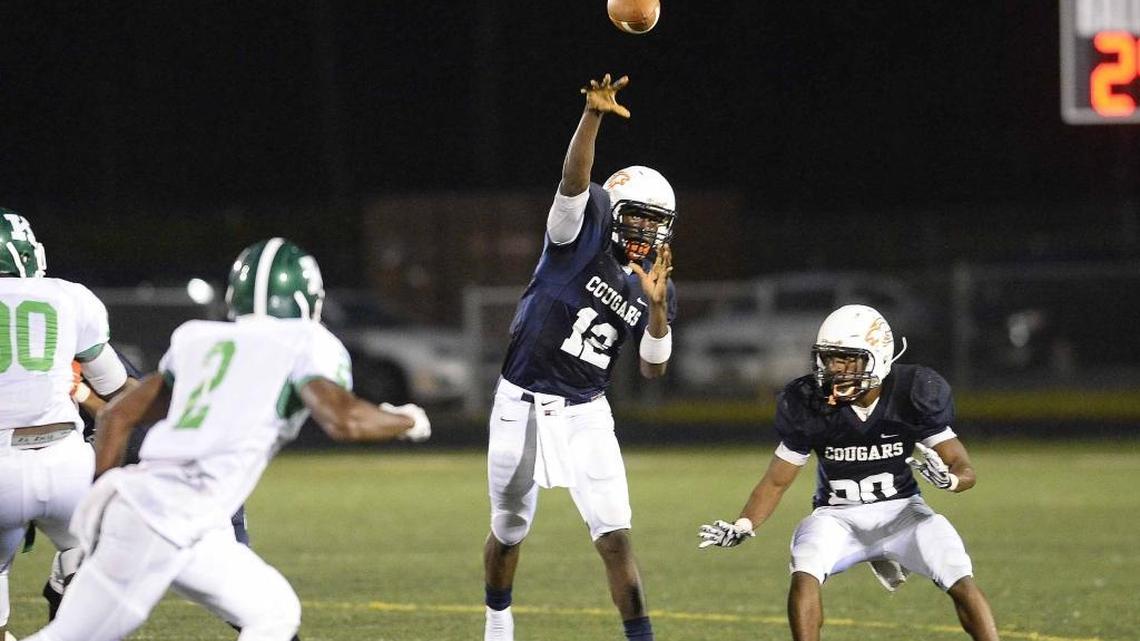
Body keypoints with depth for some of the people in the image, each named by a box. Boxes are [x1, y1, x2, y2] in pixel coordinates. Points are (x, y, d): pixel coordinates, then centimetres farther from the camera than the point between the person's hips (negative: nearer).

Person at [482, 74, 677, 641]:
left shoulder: (654, 284, 2)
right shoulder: (580, 239, -10)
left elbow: (653, 369, 0)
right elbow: (574, 181, -29)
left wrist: (657, 306, -17)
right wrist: (593, 115, -45)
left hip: (585, 415, 2)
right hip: (523, 404, -2)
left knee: (614, 535, -8)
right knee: (509, 530, 14)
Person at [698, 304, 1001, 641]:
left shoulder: (914, 395, -15)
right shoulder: (807, 404, -12)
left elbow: (965, 470, -11)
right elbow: (777, 480, -2)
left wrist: (948, 479, -37)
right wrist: (743, 527, -19)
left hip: (899, 509, 0)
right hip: (837, 515, 0)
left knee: (963, 584, -19)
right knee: (804, 574, -29)